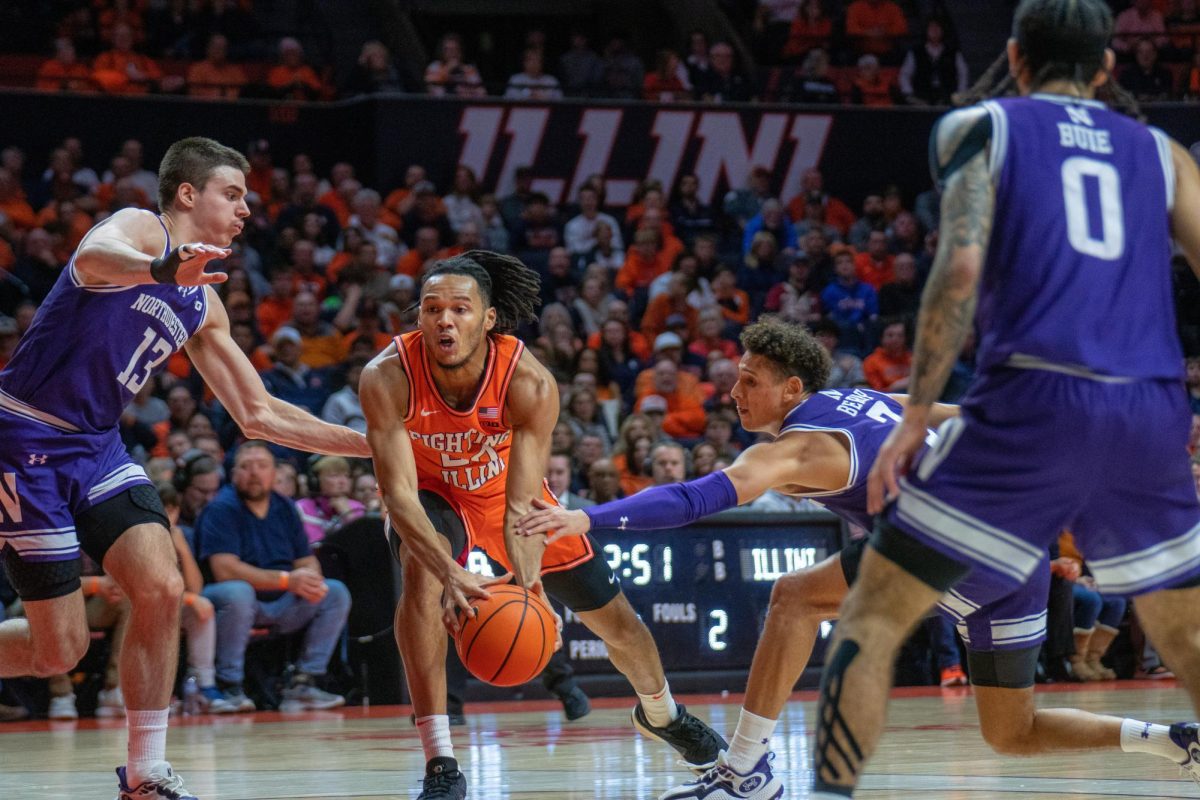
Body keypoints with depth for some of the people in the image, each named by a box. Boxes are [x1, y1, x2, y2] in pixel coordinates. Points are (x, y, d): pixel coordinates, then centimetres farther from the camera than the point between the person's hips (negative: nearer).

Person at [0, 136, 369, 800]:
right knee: (59, 649, -7)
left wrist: (375, 445, 13)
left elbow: (258, 415, 19)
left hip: (96, 447, 7)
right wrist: (163, 269, -58)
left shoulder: (202, 307, 13)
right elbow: (95, 255, -36)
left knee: (160, 589, -12)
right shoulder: (138, 229, -9)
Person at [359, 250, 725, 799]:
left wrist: (528, 581, -54)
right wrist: (452, 575, -55)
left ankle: (660, 712, 48)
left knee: (613, 618, 12)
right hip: (432, 496, -2)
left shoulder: (529, 383, -34)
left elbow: (521, 505, -35)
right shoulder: (387, 379, -36)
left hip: (503, 491, 2)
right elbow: (400, 495, -39)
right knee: (421, 569, -35)